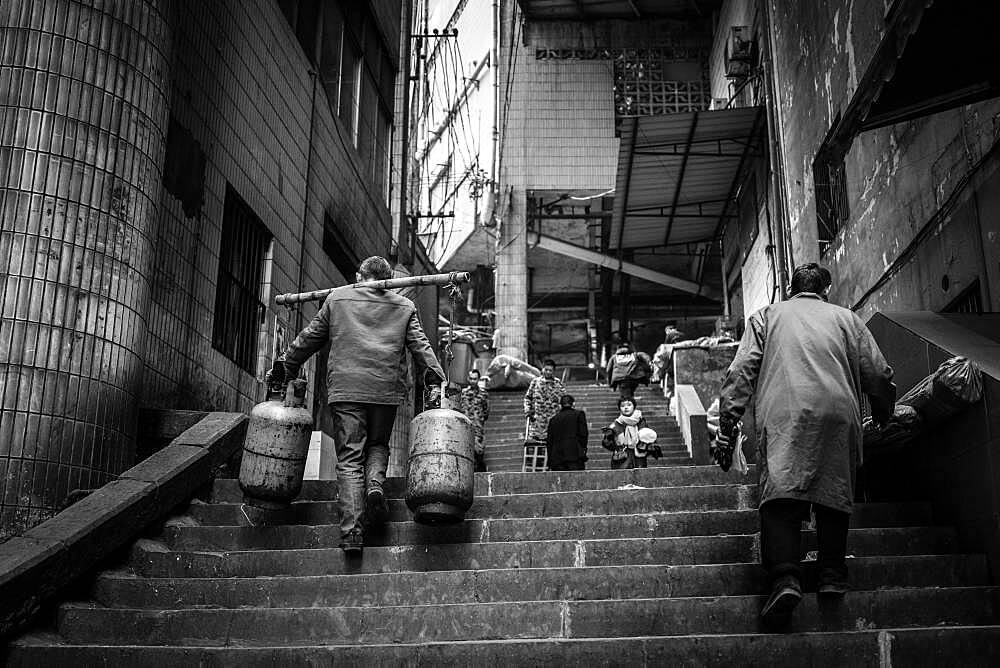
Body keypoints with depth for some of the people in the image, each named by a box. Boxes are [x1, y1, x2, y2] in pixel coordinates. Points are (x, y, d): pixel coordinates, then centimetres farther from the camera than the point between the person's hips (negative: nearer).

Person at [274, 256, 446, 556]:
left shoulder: (337, 298, 12)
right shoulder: (404, 306, 13)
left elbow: (310, 337, 16)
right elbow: (421, 346, 6)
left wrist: (287, 365, 27)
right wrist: (436, 380, 6)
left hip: (345, 388, -1)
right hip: (386, 390, 1)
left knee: (349, 457, 0)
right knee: (378, 445, 21)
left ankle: (351, 530, -9)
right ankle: (374, 483, -9)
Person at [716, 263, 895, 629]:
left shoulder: (766, 316, 25)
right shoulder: (846, 318, 27)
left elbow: (740, 372, 12)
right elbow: (879, 376, 21)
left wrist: (727, 428, 10)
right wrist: (883, 420, 37)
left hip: (784, 412, -1)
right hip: (839, 410, 2)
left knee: (780, 492, -12)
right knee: (834, 488, 10)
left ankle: (785, 578, -28)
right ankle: (832, 576, 2)